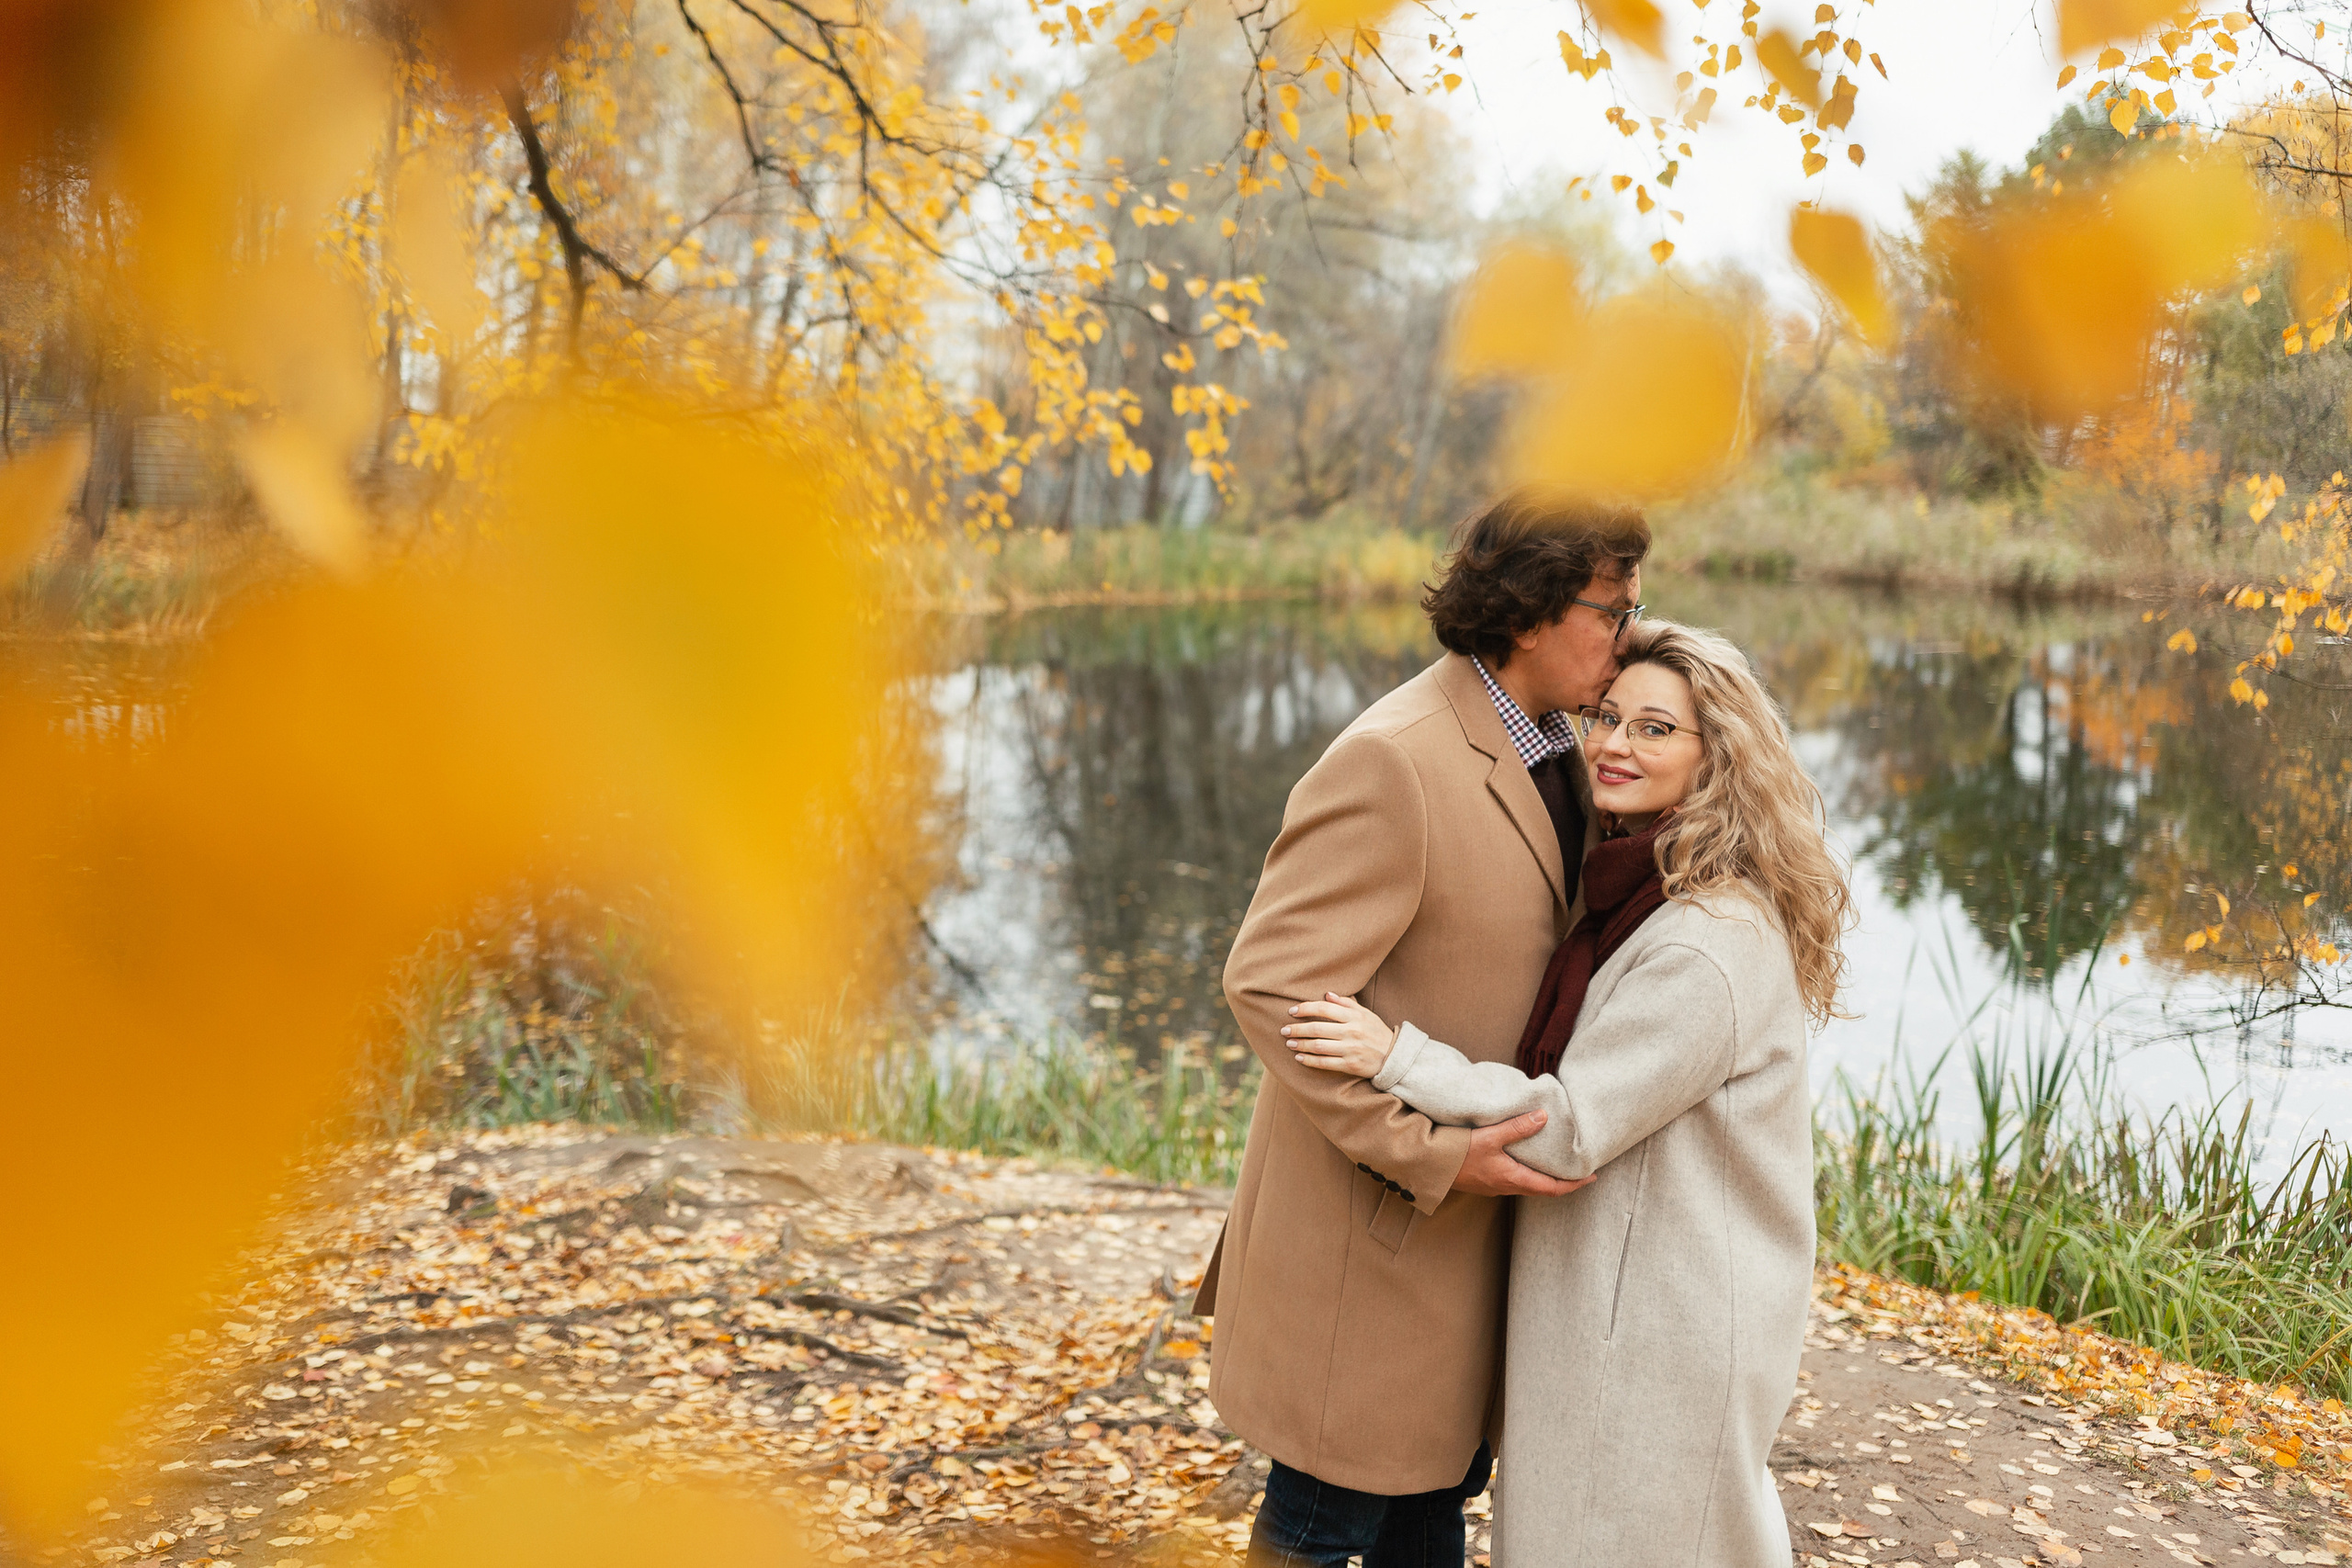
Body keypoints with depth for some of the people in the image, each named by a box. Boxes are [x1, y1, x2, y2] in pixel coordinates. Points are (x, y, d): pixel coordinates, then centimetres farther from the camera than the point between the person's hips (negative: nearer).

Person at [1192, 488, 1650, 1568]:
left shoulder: (1548, 741, 5)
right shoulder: (1393, 762, -25)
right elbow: (1269, 984, -27)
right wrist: (1424, 1156, -27)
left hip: (1465, 1199, 9)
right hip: (1371, 1216, -9)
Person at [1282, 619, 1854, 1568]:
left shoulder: (1710, 943, -25)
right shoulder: (1634, 898, 6)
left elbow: (1569, 1127, -23)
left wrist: (1397, 1057, -23)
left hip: (1665, 1325, -9)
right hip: (1618, 1295, 9)